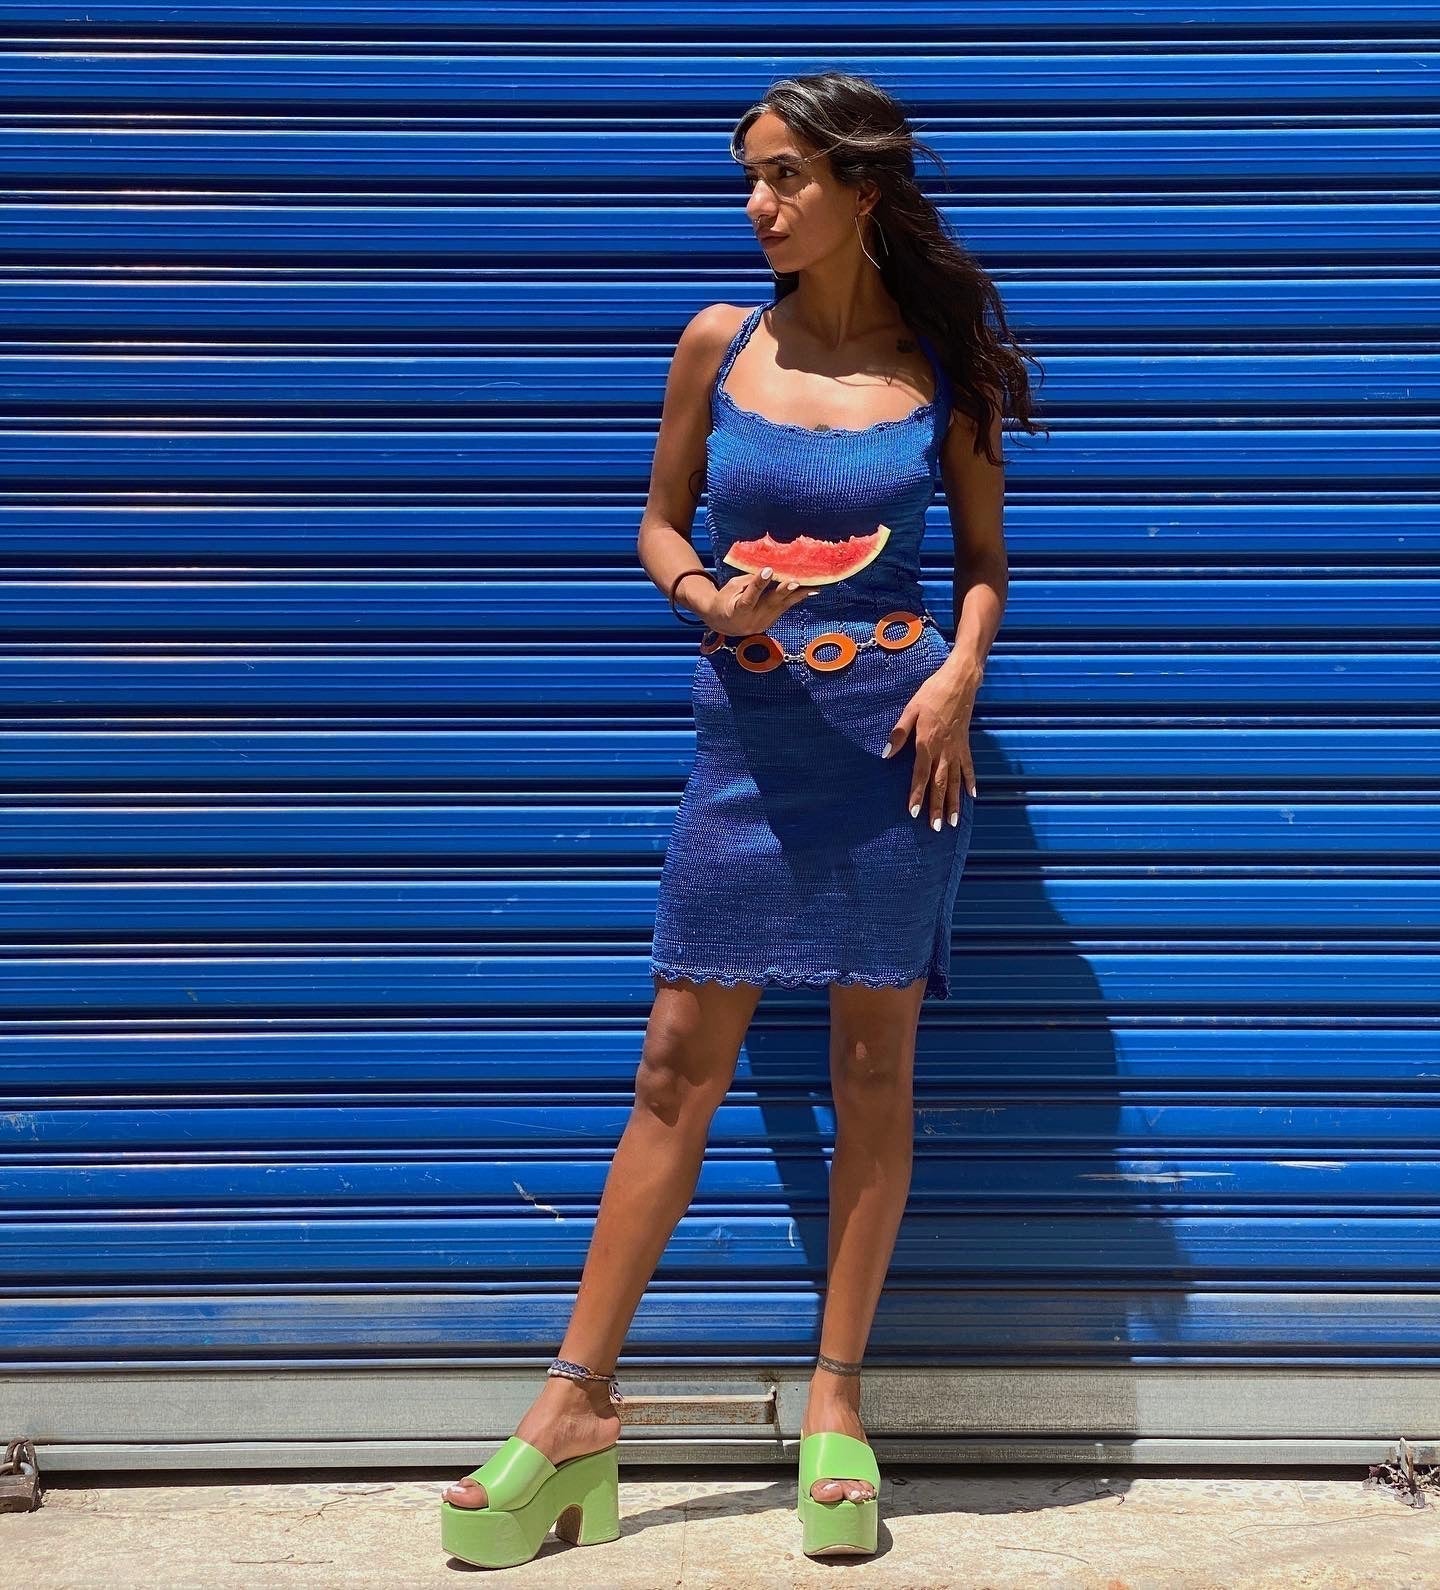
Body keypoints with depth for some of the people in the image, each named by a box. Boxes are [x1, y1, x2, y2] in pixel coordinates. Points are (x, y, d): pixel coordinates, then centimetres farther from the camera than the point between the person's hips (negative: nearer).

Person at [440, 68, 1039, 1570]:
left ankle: (836, 1397, 17)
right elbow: (658, 525, 11)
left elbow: (985, 558, 9)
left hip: (893, 725, 0)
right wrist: (710, 602, -10)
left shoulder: (941, 363, 2)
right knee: (679, 1062, 1)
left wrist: (958, 677, -8)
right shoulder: (720, 342, 3)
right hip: (748, 728, 1)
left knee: (874, 1064, 4)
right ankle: (577, 1404, 8)